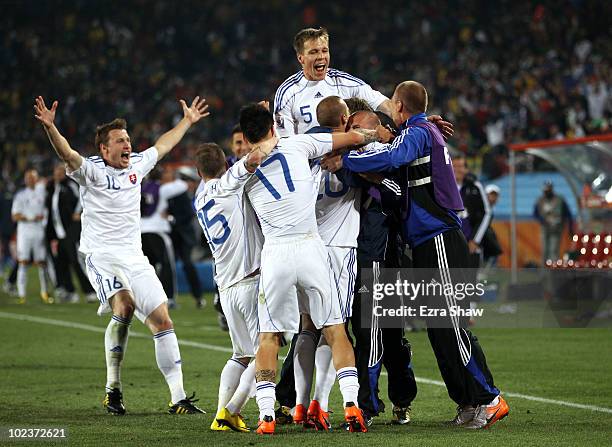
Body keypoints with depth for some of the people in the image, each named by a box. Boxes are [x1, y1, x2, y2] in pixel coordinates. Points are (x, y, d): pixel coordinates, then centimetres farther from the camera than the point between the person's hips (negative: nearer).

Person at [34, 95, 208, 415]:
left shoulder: (136, 165, 13)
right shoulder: (91, 170, -5)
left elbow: (163, 146, 31)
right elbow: (66, 154, -24)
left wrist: (187, 121, 42)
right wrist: (49, 126, -41)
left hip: (134, 258, 6)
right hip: (101, 256, -6)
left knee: (162, 321, -2)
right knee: (124, 308, -29)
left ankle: (178, 398, 2)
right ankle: (113, 389, -16)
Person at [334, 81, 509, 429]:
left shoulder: (417, 133, -9)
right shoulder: (428, 133, 21)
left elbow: (391, 158, -28)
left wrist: (344, 159, -24)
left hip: (440, 240, -10)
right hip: (429, 243, 10)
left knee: (449, 325, -11)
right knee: (439, 326, 9)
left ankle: (489, 399, -11)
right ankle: (468, 402, 11)